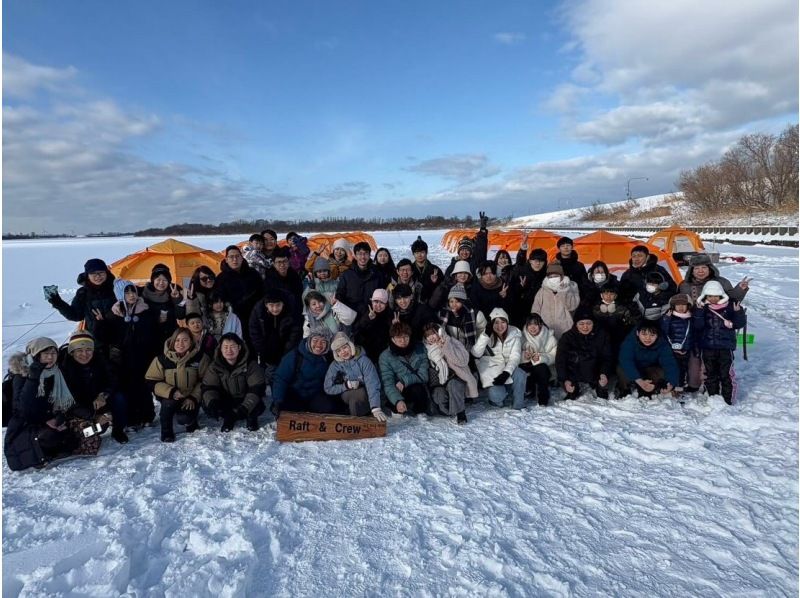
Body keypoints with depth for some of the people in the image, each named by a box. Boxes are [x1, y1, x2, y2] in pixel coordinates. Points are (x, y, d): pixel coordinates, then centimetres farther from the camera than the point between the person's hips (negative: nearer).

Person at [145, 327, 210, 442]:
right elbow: (152, 381, -8)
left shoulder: (200, 357, -9)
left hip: (190, 397, -1)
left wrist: (193, 398, -15)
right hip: (170, 396, 1)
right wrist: (171, 392, -22)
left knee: (184, 419, -24)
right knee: (168, 403, -32)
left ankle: (191, 422, 16)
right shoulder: (162, 359, -9)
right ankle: (166, 433, -6)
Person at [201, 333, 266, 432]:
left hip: (244, 401, -2)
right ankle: (228, 418, 3)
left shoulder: (250, 364, -16)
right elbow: (207, 387, -13)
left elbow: (257, 389, -21)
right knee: (206, 406, -25)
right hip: (225, 403, 2)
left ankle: (251, 417, 4)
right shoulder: (214, 366, -8)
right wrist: (212, 403, -35)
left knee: (259, 406, -33)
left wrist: (245, 408, -36)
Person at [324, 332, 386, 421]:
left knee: (354, 400, -32)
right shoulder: (335, 365, -4)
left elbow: (373, 384, -25)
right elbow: (328, 389, -4)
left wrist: (375, 408, -38)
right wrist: (346, 386, -19)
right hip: (346, 398, 2)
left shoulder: (363, 360, -13)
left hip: (365, 400, -2)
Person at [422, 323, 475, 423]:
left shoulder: (451, 342, -7)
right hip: (439, 383, 2)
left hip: (456, 378, -2)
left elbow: (463, 360, -22)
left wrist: (447, 347, -28)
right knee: (438, 395, -27)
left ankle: (460, 412, -19)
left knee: (452, 384, -34)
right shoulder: (427, 349, 3)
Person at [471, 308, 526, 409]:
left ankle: (518, 406, -11)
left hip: (509, 367, 1)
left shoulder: (515, 333, -5)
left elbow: (515, 357, -11)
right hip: (493, 369, -1)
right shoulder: (488, 335, -5)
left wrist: (506, 373, -27)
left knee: (520, 376, -33)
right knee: (496, 397, -27)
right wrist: (486, 334, -27)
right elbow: (476, 354, -19)